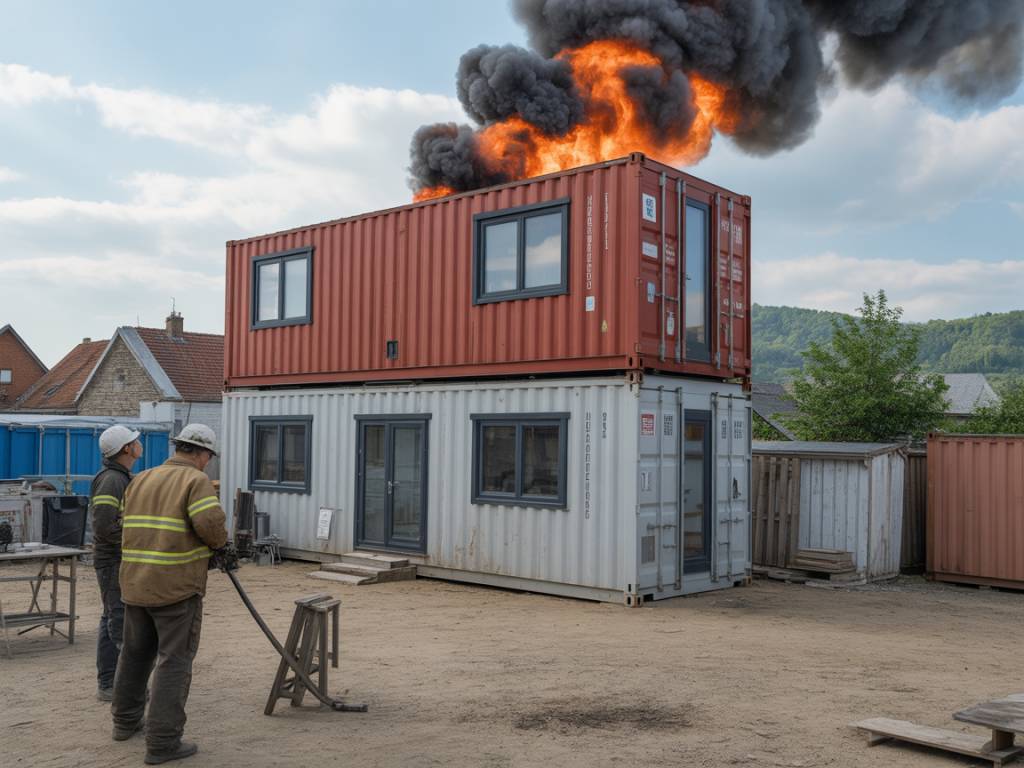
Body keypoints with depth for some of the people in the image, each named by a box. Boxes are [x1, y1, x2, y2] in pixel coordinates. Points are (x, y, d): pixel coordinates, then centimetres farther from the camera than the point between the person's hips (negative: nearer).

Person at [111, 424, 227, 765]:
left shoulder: (141, 480, 13)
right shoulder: (197, 481, -9)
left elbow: (132, 525, 15)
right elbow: (210, 523, -22)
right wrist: (220, 542, -2)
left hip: (136, 583, 7)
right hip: (177, 586, -7)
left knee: (135, 652, 22)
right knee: (174, 661, -1)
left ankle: (126, 720, 37)